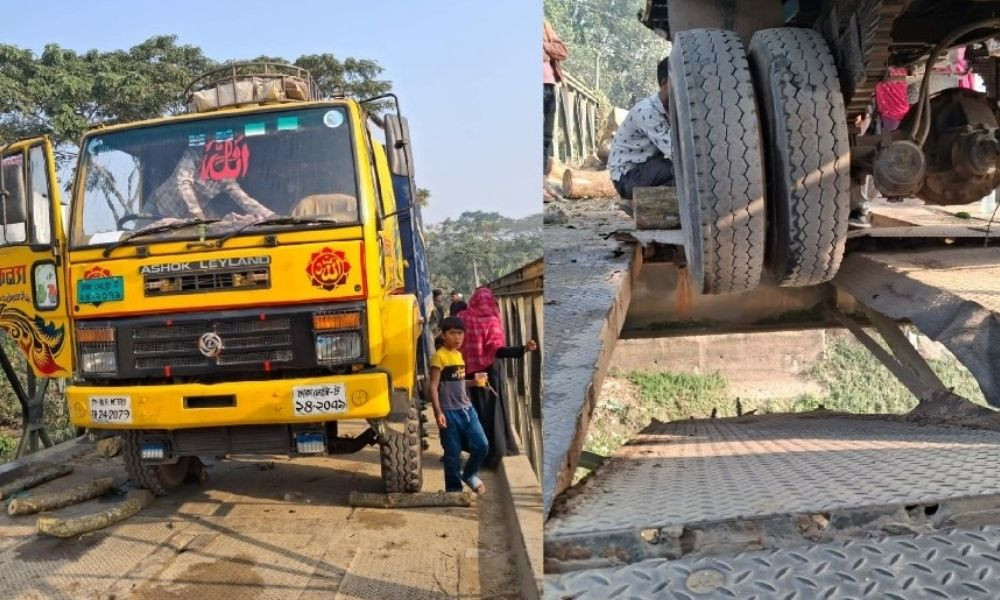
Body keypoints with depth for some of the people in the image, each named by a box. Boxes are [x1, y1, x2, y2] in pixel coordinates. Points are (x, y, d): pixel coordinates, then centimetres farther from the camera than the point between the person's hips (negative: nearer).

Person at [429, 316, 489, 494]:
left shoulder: (459, 355, 12)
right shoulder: (439, 356, -12)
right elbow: (433, 386, -15)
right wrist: (438, 412, -21)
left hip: (467, 409, 7)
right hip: (449, 412, -7)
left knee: (482, 445, 4)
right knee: (453, 453, 1)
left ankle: (469, 474, 28)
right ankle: (454, 489, 15)